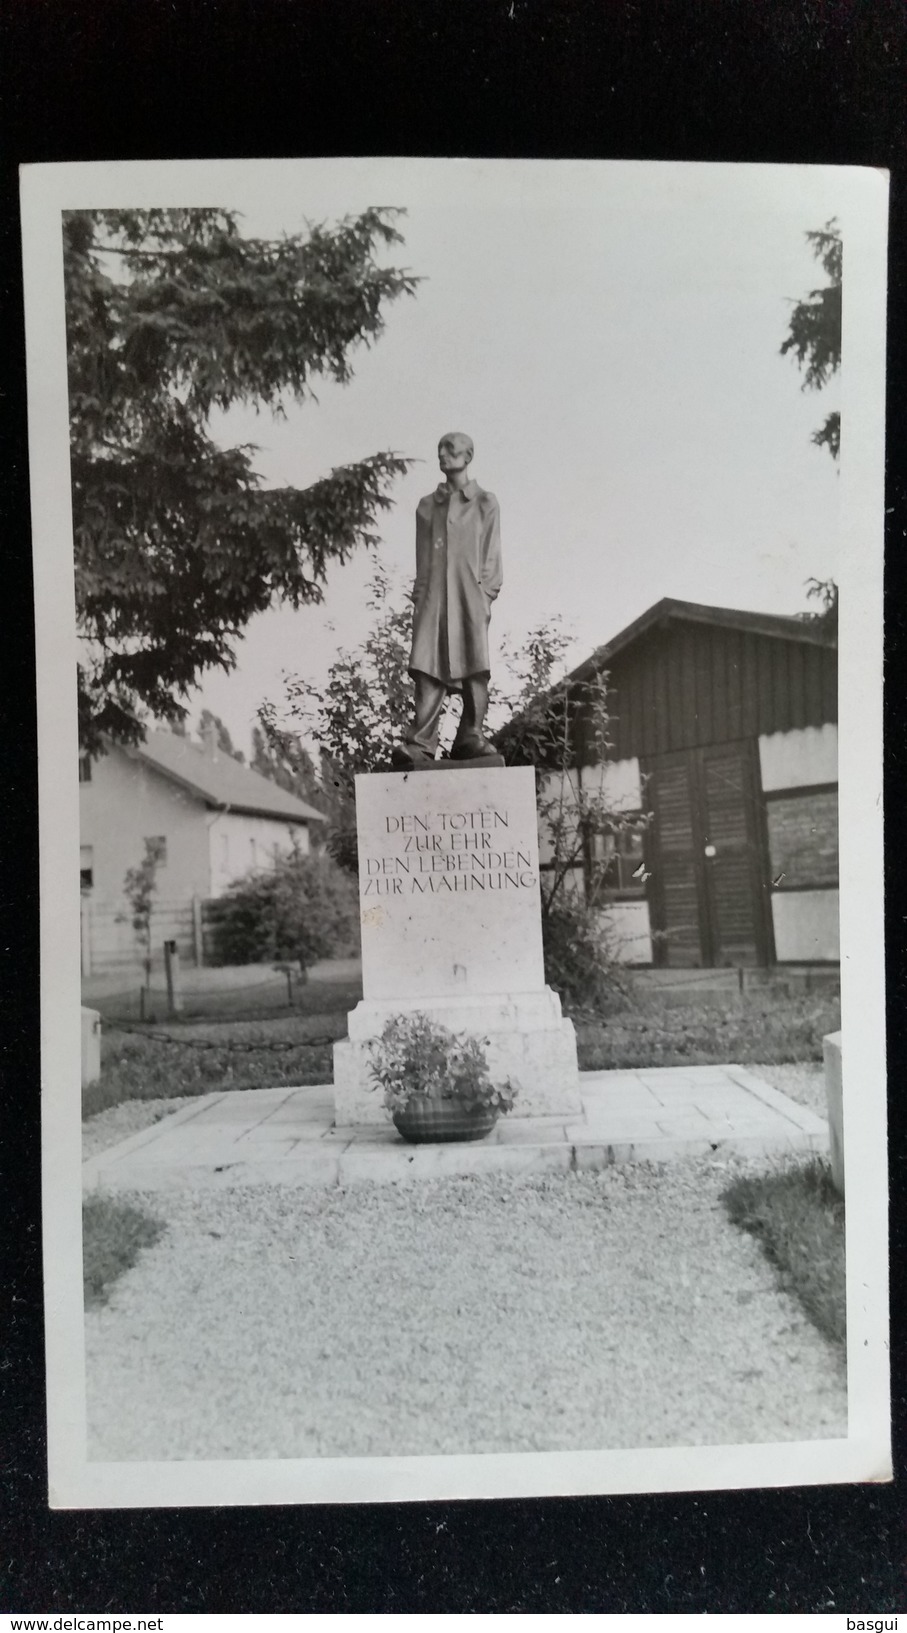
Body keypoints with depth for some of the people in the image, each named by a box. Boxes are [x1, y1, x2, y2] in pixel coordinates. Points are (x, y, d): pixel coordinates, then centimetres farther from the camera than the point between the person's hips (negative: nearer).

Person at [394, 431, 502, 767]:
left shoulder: (485, 503, 13)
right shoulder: (427, 505, 19)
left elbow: (491, 554, 8)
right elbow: (422, 557, 16)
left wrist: (486, 592, -4)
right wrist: (419, 597, 5)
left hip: (470, 594, -1)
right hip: (434, 596, 1)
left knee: (475, 668, -7)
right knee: (428, 668, -9)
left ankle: (471, 737, 0)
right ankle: (421, 744, -14)